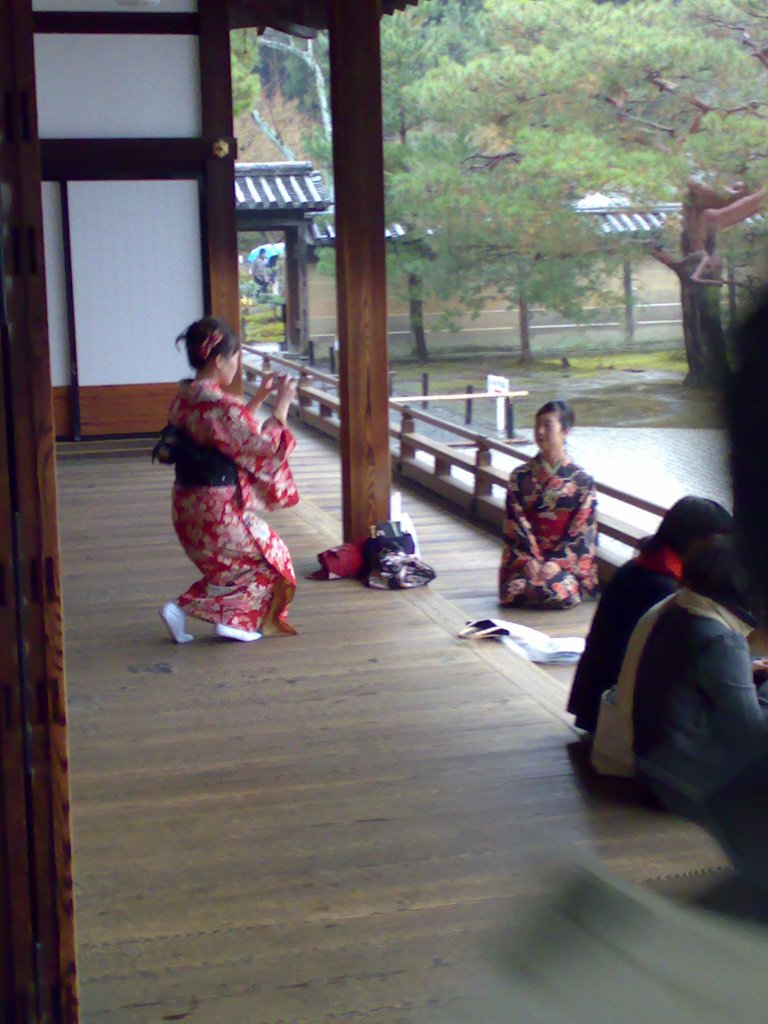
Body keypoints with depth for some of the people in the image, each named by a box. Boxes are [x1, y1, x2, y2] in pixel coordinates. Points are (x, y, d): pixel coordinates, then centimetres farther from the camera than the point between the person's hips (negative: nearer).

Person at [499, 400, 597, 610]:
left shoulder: (582, 481, 1)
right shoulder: (520, 477, 5)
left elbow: (582, 532, -3)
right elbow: (515, 525, 0)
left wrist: (556, 563, -15)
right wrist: (528, 561, -14)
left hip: (567, 559, -1)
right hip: (526, 558, 1)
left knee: (561, 592, -30)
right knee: (515, 591, -28)